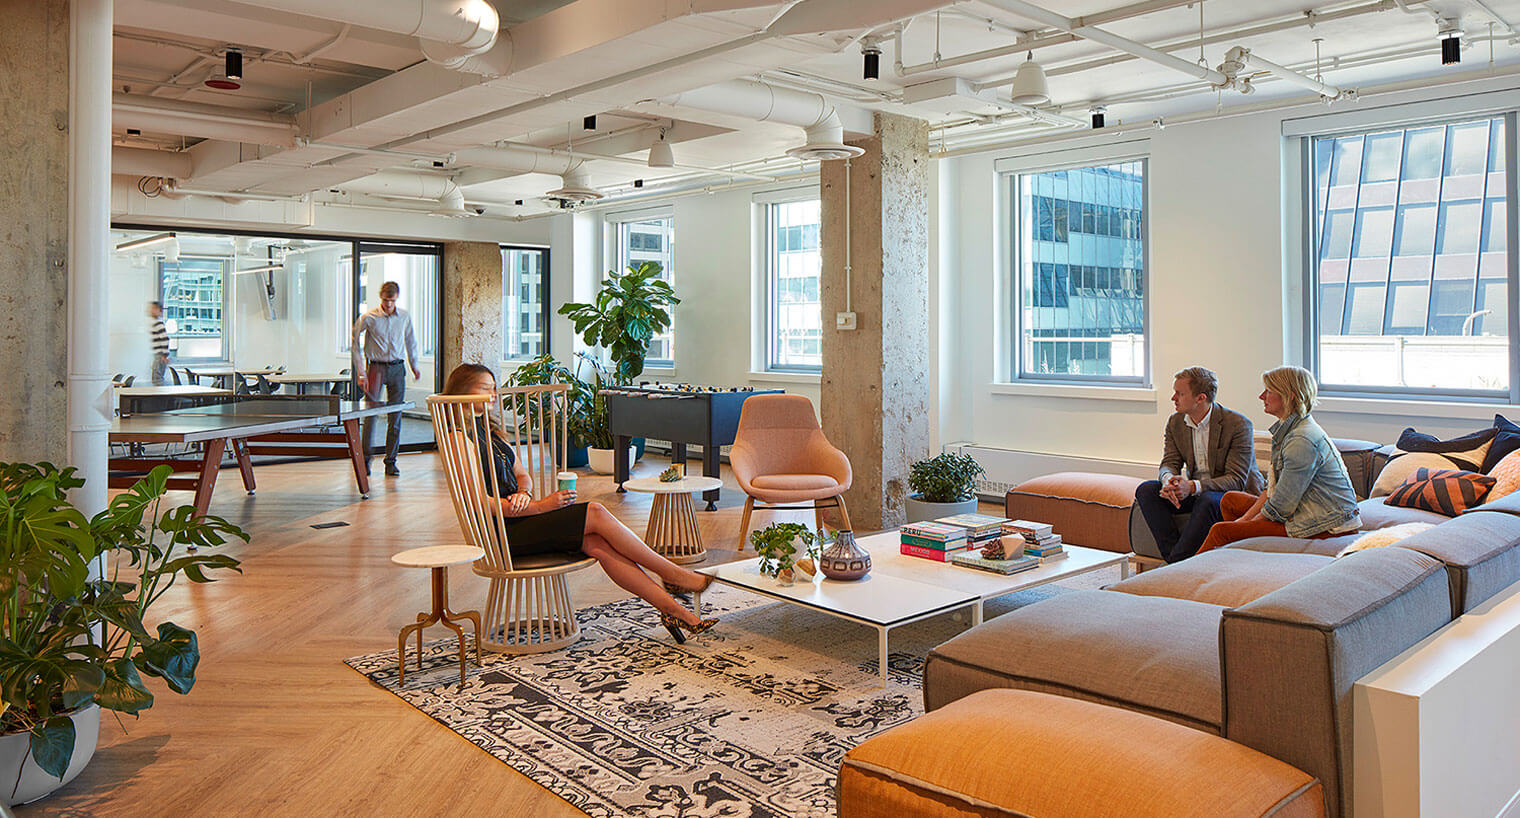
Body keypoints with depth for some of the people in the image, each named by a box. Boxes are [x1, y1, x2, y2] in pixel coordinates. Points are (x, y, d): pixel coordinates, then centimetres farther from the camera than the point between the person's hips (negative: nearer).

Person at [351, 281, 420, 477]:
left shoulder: (405, 317, 6)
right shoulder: (368, 318, -4)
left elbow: (410, 341, 20)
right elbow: (355, 342, 2)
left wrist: (414, 365, 17)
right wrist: (361, 370, -3)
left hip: (397, 368, 3)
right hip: (376, 367, -3)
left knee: (395, 416, 2)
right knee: (370, 413, -7)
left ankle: (391, 461, 9)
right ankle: (366, 458, 6)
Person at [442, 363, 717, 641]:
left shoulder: (490, 431, 19)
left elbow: (523, 474, 20)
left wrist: (523, 493, -6)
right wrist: (540, 506, -18)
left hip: (519, 513, 8)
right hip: (502, 531, -8)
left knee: (597, 544, -16)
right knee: (596, 514, -20)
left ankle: (672, 608, -20)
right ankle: (673, 574, -10)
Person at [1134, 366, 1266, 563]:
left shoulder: (1239, 424, -16)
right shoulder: (1175, 423, 3)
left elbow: (1237, 480, -20)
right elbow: (1169, 463, 0)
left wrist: (1193, 487, -36)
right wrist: (1169, 479, -28)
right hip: (1194, 492, 6)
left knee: (1208, 500, -39)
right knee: (1146, 490, -17)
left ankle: (1177, 561, -30)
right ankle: (1173, 556, -24)